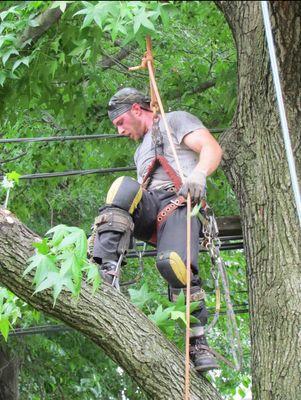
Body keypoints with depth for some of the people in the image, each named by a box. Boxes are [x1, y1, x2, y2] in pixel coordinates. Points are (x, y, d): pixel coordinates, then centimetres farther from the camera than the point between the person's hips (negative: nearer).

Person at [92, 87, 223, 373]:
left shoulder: (175, 121, 18)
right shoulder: (141, 151, 40)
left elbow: (212, 149, 0)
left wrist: (198, 174, -22)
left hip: (178, 202, -5)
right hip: (147, 210, 6)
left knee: (173, 262, -35)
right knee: (124, 186, -29)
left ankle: (198, 343, -25)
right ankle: (106, 272, -43)